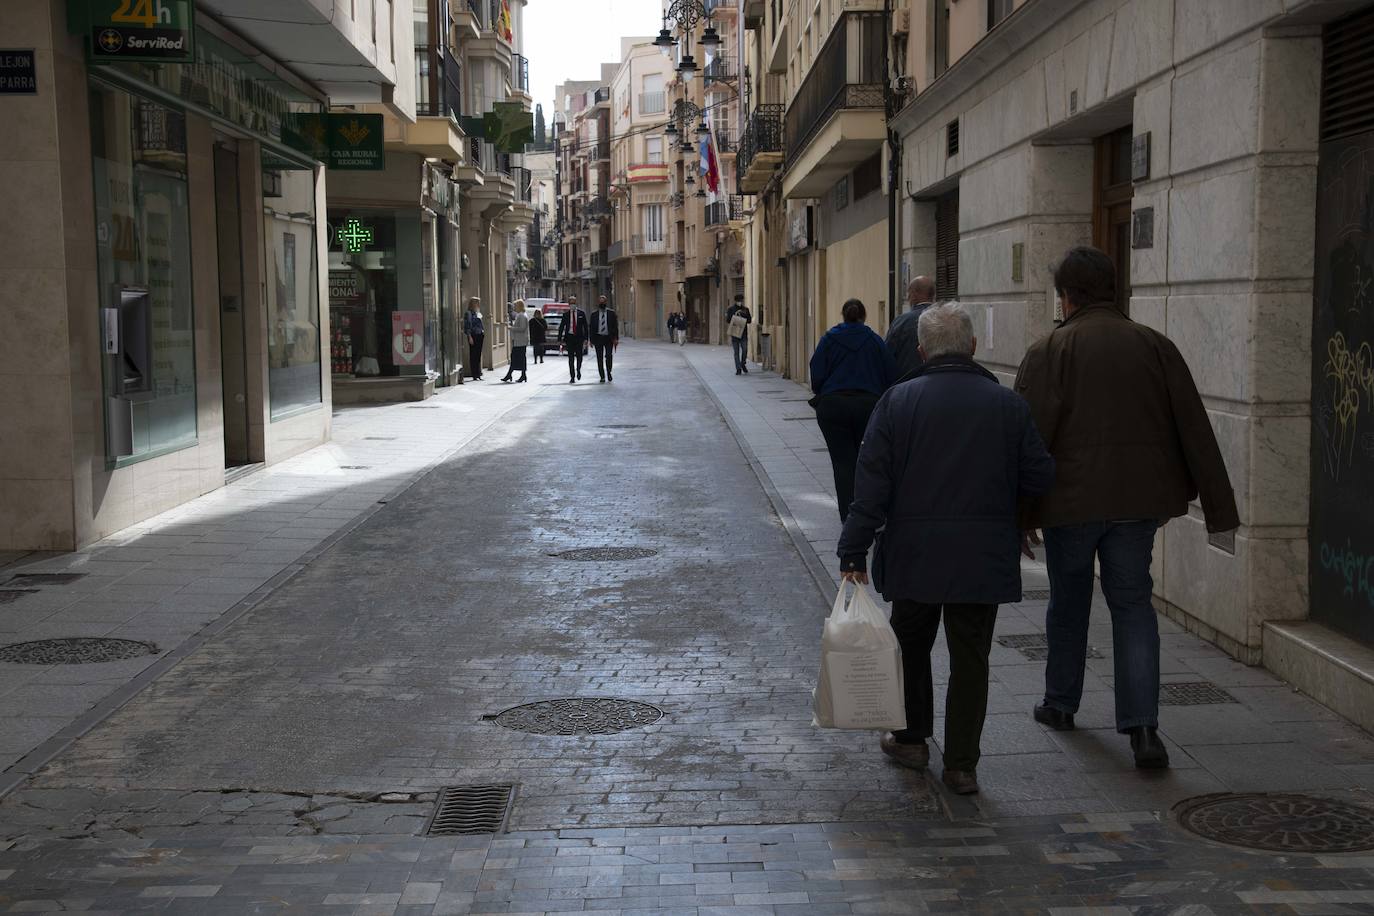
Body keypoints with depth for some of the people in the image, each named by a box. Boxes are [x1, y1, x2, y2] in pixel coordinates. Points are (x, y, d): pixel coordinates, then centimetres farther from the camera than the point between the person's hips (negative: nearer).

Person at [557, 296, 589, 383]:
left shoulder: (581, 313, 5)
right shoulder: (566, 314, 5)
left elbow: (585, 326, 5)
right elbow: (561, 327, 7)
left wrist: (585, 338, -3)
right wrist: (560, 339, 0)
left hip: (579, 337, 0)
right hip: (569, 337, 0)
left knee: (579, 356, -3)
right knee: (571, 358, -1)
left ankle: (578, 370, 26)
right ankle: (572, 377, 3)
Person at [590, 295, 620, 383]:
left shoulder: (611, 313, 3)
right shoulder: (594, 314, 6)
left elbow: (615, 326, 2)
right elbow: (591, 327, 7)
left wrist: (616, 338, -6)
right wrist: (591, 340, 1)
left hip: (609, 338, -1)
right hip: (598, 337, 1)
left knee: (609, 357, -3)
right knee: (600, 358, 1)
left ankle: (608, 373, 19)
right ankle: (602, 377, 8)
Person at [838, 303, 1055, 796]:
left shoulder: (897, 401, -6)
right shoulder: (1008, 404, -3)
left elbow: (871, 485, -9)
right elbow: (1040, 477, -1)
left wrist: (853, 551, -5)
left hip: (914, 555, 0)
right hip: (983, 560, 1)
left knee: (912, 647, 19)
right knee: (970, 658, 8)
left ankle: (912, 739, 30)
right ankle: (961, 764, 10)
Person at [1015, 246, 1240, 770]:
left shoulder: (1048, 352, -7)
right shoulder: (1156, 346, 3)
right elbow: (1195, 430, 2)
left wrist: (1018, 515, -3)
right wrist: (1218, 506, 5)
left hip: (1070, 501, -2)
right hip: (1138, 499, 2)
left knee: (1067, 603, 16)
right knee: (1133, 605, 7)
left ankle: (1060, 704, 33)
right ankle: (1142, 727, -4)